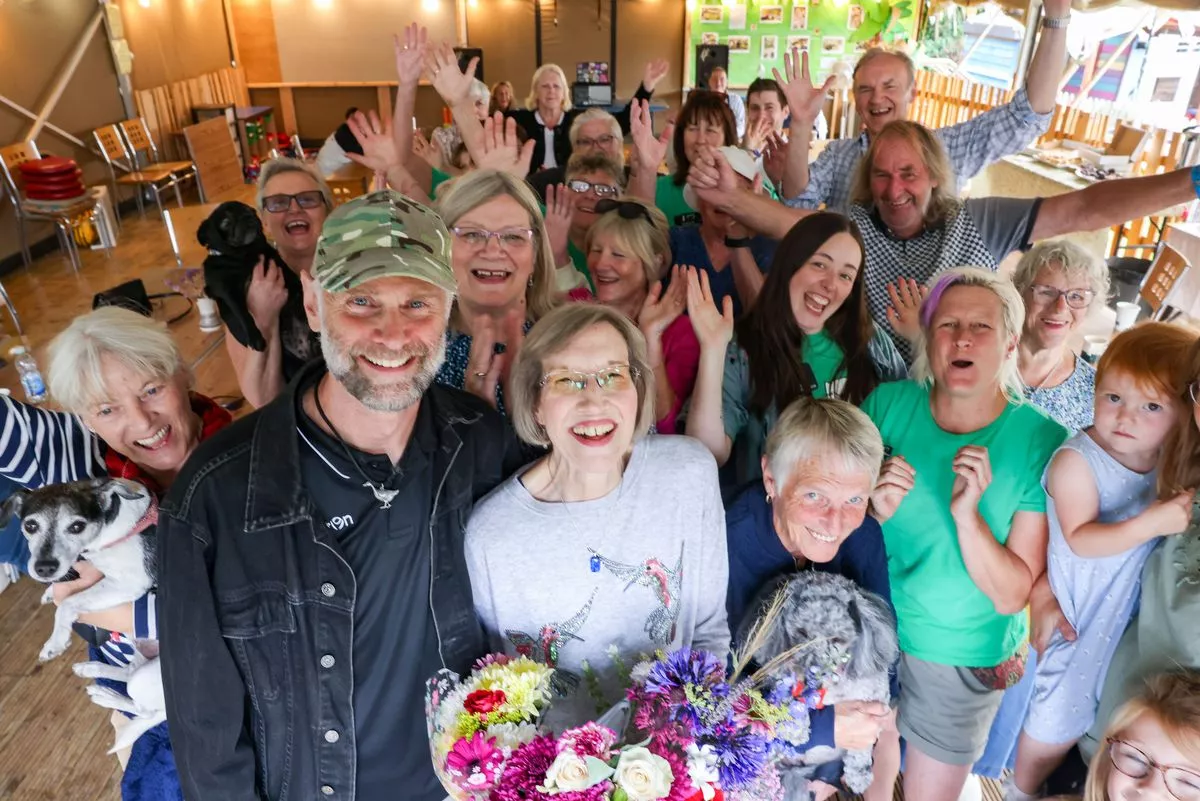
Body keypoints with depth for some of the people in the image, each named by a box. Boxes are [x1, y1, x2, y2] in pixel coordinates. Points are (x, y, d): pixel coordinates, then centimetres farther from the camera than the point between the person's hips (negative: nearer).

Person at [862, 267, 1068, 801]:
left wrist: (967, 514, -32)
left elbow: (1012, 596, -18)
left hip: (962, 658, -1)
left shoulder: (1043, 442, -17)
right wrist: (873, 511, -24)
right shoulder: (887, 405, -12)